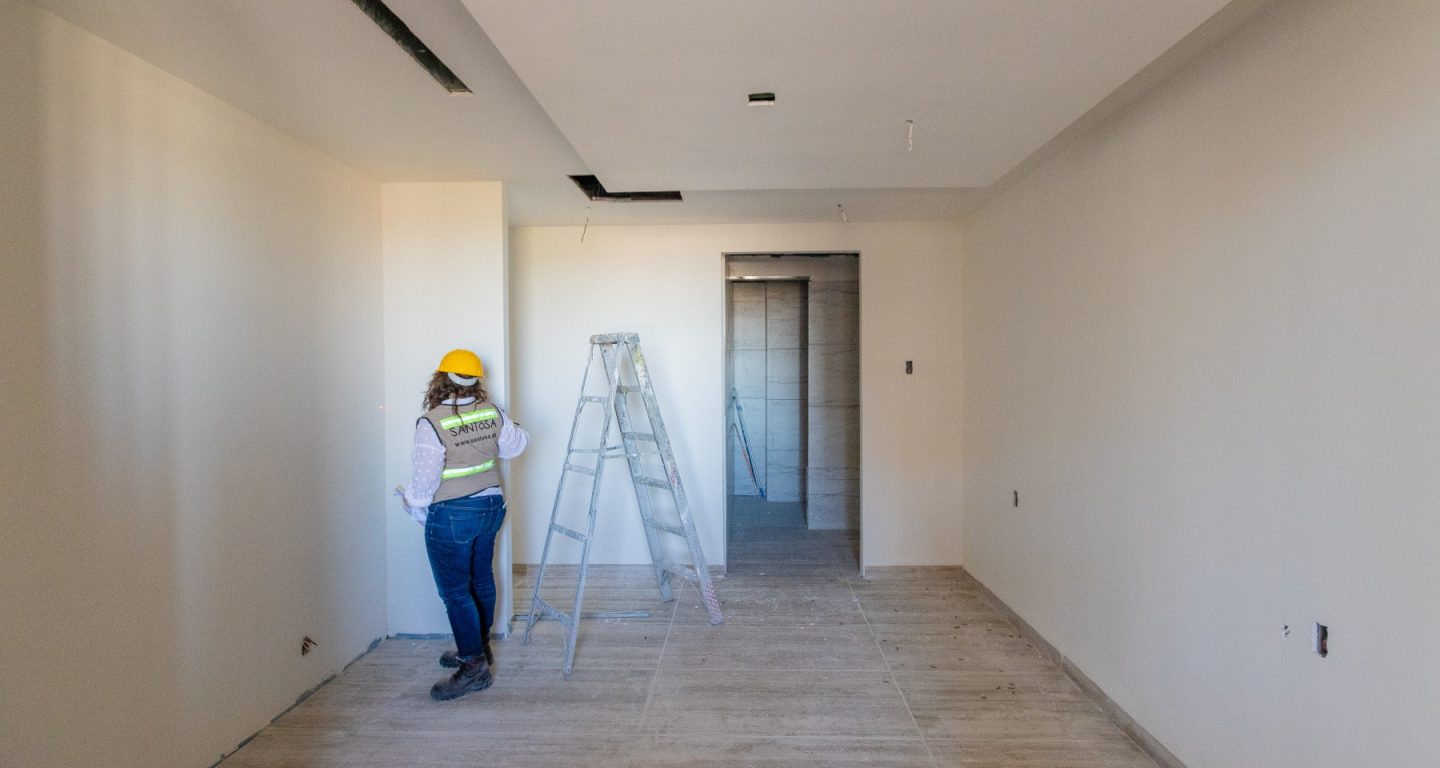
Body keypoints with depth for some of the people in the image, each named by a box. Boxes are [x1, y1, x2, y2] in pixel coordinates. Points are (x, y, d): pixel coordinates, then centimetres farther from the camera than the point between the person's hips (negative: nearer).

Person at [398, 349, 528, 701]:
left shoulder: (431, 423, -18)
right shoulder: (491, 412, -3)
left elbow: (426, 476, -17)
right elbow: (515, 446, 10)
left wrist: (413, 502, 2)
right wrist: (515, 429, 31)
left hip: (451, 515, -7)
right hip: (490, 506, 7)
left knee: (455, 590, 3)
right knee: (481, 579, 19)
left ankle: (474, 665, 7)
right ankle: (478, 646, 34)